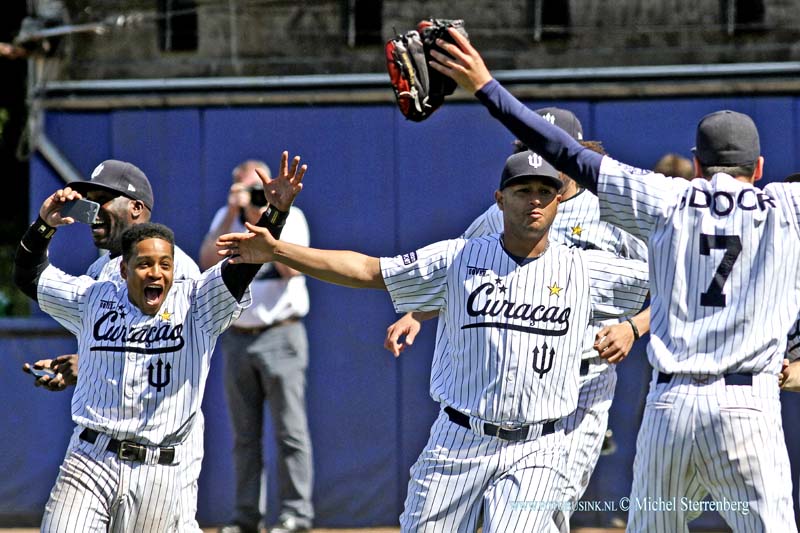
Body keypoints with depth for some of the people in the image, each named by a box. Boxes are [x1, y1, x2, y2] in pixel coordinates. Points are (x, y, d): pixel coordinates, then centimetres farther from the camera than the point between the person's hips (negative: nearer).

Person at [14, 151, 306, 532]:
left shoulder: (196, 304, 4)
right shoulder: (94, 300, 11)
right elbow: (29, 276, 19)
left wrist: (276, 211, -23)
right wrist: (44, 226, 2)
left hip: (158, 473, -1)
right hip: (89, 461, 1)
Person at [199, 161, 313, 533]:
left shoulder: (289, 217, 0)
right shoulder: (226, 219, 10)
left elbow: (292, 269, -14)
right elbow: (209, 261, -6)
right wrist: (232, 214, -12)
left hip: (280, 337, -4)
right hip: (237, 339, 4)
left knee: (289, 430, -7)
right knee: (244, 435, 5)